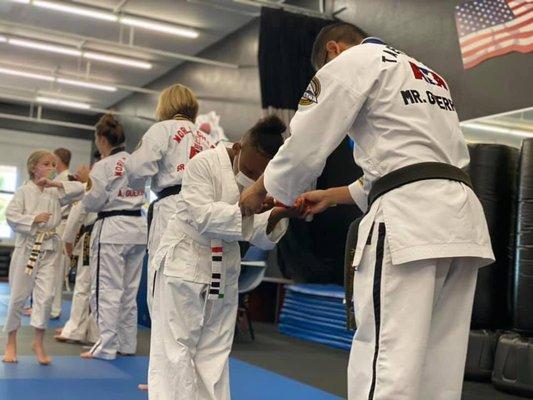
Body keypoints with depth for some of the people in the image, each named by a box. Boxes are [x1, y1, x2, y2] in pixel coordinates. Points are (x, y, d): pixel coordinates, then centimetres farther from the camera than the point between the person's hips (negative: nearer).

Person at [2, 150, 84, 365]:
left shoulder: (56, 192, 7)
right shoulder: (24, 191, -2)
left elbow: (80, 190, -2)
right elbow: (11, 215, -8)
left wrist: (56, 184, -11)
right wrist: (33, 219, -18)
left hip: (49, 248, 3)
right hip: (27, 246, -2)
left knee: (46, 295, -4)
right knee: (18, 296, 5)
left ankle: (38, 342, 10)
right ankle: (11, 343, 20)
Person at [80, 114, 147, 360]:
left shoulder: (103, 166, -11)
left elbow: (93, 202, -10)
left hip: (112, 229, -7)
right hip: (138, 227, 7)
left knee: (107, 290, -1)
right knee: (130, 290, 13)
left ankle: (106, 347, 2)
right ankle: (127, 344, 21)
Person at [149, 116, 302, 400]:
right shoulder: (204, 163, -15)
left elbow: (262, 239, 1)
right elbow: (203, 215, -24)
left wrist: (276, 216, -19)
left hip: (224, 272, 5)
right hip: (184, 264, -5)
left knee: (215, 353, 11)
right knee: (175, 350, -3)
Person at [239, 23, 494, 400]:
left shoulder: (352, 62, 6)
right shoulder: (431, 76, 31)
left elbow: (306, 144, 1)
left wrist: (260, 189, 19)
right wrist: (334, 196, 33)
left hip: (408, 217, -9)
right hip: (461, 215, 9)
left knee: (384, 366, -11)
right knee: (440, 369, 9)